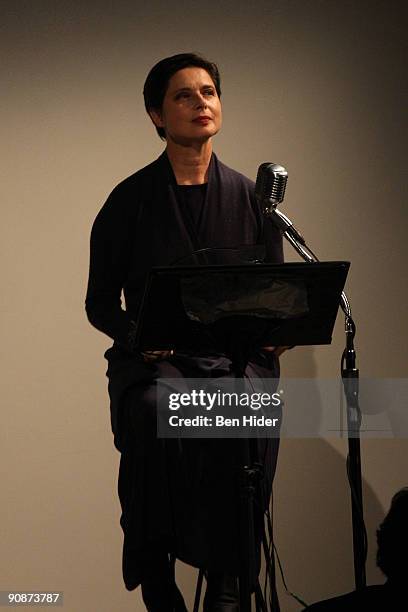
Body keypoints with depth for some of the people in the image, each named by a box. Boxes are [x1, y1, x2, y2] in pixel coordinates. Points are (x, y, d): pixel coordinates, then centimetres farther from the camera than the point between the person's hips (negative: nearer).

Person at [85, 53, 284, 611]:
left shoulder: (250, 197, 11)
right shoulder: (130, 200, 5)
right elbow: (100, 300, 7)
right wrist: (137, 333, -14)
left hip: (236, 356, 2)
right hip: (154, 358, -1)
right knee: (154, 416, -36)